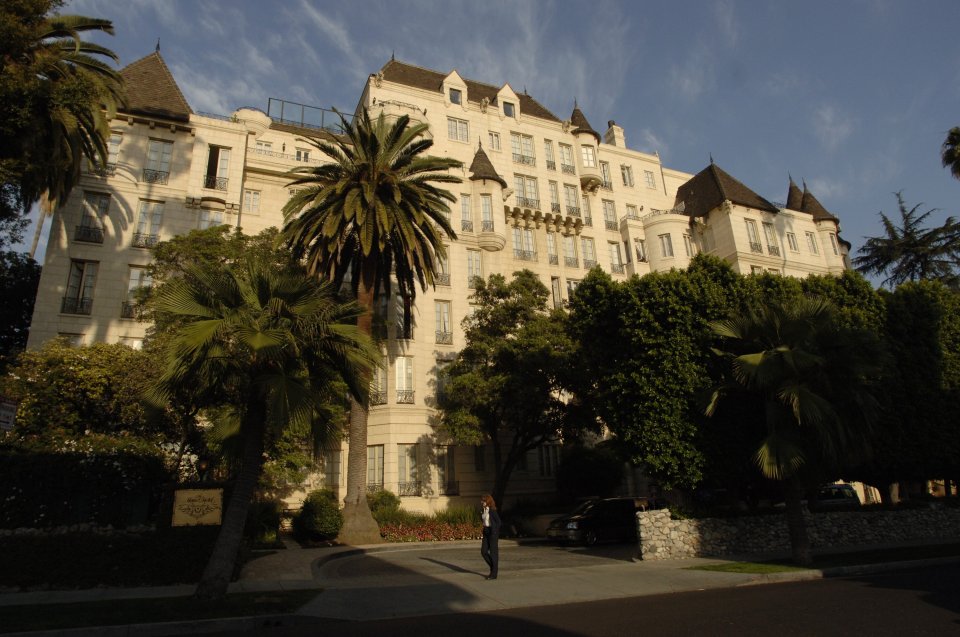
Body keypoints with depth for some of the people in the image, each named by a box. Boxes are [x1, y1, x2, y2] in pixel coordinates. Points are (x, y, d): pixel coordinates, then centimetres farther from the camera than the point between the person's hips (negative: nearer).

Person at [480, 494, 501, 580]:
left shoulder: (492, 510, -15)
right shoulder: (484, 510, 8)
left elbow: (498, 521, -14)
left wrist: (495, 532, -11)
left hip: (493, 532, -8)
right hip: (486, 532, 8)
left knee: (493, 552, -1)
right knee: (483, 551, 4)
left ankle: (494, 574, 7)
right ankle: (493, 567, 22)